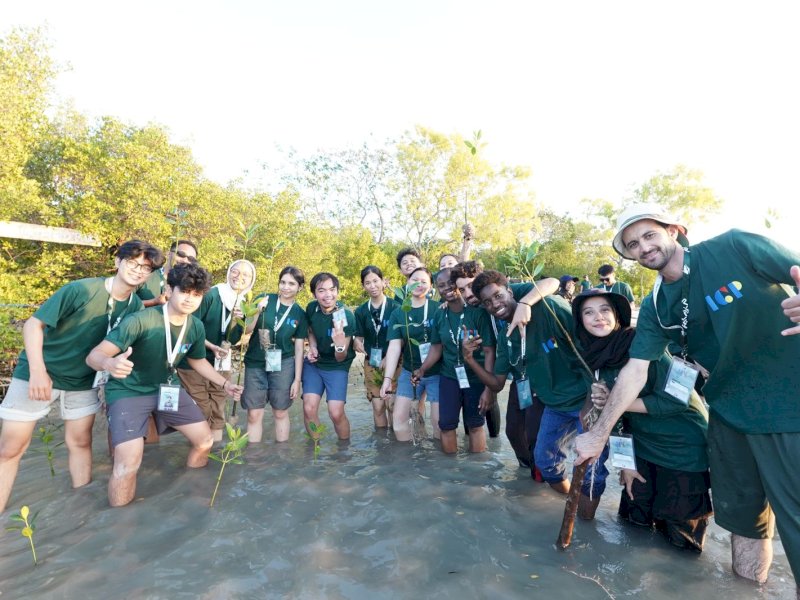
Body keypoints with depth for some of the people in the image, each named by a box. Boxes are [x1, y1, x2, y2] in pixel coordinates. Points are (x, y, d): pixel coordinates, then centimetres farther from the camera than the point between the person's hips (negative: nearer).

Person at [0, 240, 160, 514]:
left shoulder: (136, 306, -7)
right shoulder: (81, 289, -22)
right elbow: (33, 324, -17)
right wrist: (38, 371, -23)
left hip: (83, 381, 4)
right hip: (39, 374, -4)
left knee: (81, 443, 11)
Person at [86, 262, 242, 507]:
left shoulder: (196, 326, -8)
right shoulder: (141, 320, -27)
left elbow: (198, 360, 11)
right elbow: (94, 356, -28)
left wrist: (225, 383, 6)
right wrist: (110, 363, -51)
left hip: (168, 388, 6)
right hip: (129, 391, -5)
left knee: (205, 440, 4)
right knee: (129, 463, -21)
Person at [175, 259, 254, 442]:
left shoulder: (243, 305, 3)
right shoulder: (211, 295, -14)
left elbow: (233, 339, -1)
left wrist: (236, 320, -18)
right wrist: (212, 347, -19)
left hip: (221, 365, 5)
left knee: (218, 414, 13)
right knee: (201, 413, 1)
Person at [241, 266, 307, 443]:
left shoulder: (300, 314, 1)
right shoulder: (264, 300, -3)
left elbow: (299, 348, 3)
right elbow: (247, 329, -4)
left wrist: (297, 379, 0)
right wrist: (257, 311, -21)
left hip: (283, 365, 1)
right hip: (255, 363, 0)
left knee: (280, 412, 10)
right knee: (254, 414, 3)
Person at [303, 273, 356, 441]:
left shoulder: (346, 316, -24)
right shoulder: (311, 308, -11)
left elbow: (340, 358, -20)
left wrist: (340, 344, -42)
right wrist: (312, 346, -7)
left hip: (336, 367, -3)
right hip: (313, 363, 4)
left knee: (336, 413, -13)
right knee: (309, 409, -10)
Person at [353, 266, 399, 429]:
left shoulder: (395, 307, -9)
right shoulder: (361, 311, 4)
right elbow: (358, 338, 6)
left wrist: (388, 359, -13)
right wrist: (357, 344, -17)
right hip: (371, 364, 4)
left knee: (392, 405, -7)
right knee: (378, 407, 10)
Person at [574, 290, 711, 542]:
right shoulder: (596, 358, -5)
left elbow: (676, 398, -25)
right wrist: (628, 462, 2)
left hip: (684, 445, -5)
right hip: (645, 445, 5)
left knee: (679, 533, 8)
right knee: (635, 517, 12)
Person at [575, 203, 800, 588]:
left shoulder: (734, 247, -10)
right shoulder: (655, 307, 0)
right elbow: (635, 370, -3)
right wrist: (599, 434, -6)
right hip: (729, 414, 4)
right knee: (741, 517, 16)